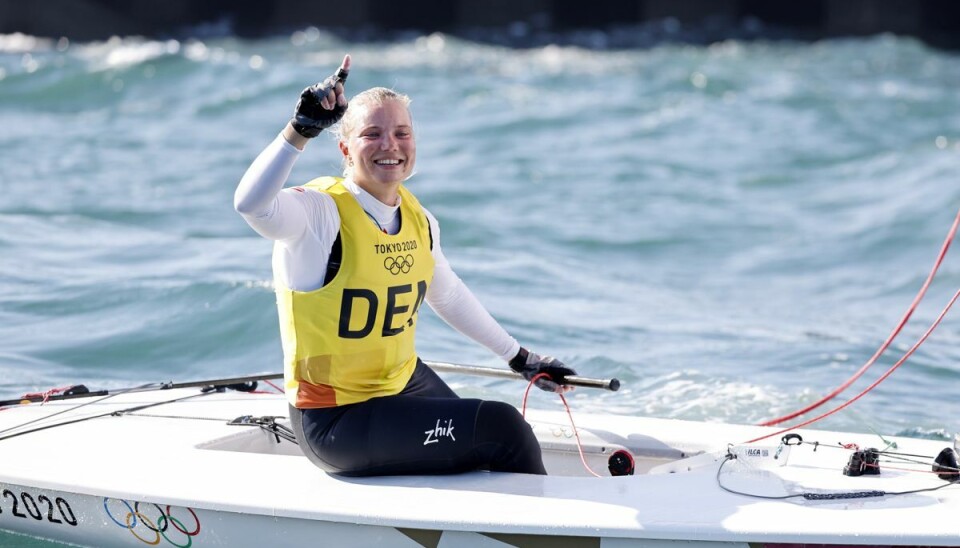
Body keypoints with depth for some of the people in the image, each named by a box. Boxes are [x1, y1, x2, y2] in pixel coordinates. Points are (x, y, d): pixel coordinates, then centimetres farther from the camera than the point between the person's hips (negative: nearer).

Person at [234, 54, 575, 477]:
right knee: (501, 427, -11)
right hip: (335, 419, -7)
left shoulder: (418, 220, 4)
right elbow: (251, 204, -40)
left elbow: (450, 296, 21)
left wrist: (518, 357, 28)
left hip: (405, 382, 8)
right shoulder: (320, 213, -18)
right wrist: (302, 129, -50)